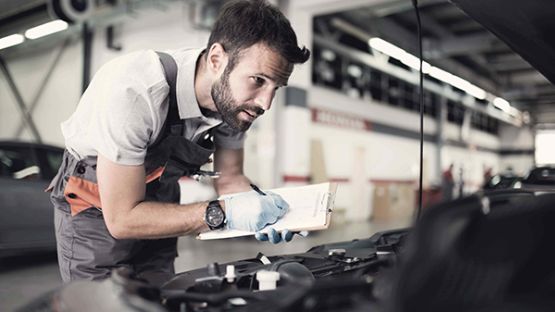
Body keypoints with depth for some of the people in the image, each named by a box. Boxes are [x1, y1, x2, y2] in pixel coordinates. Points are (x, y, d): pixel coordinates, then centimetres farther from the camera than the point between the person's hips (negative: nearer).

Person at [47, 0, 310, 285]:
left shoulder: (235, 99, -17)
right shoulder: (134, 92, -37)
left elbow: (229, 178, -3)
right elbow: (122, 219, -31)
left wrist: (258, 205, -24)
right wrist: (223, 212, -36)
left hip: (156, 204, 5)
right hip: (97, 214, -5)